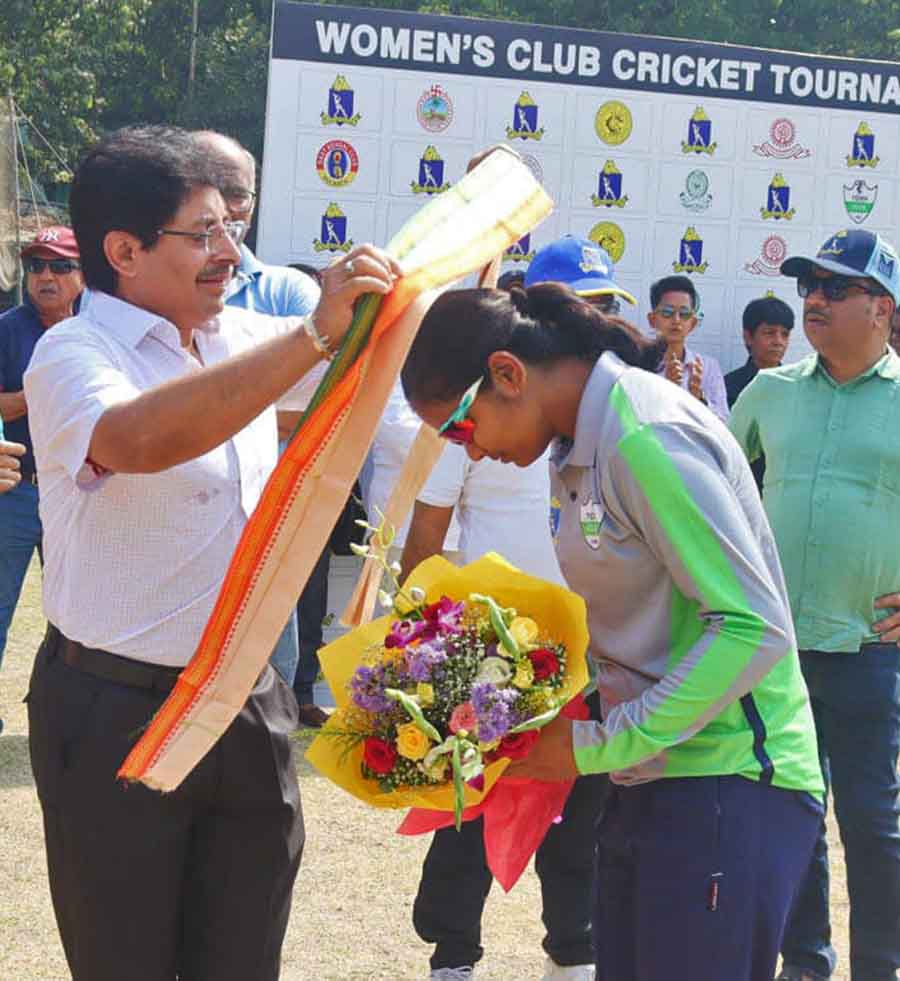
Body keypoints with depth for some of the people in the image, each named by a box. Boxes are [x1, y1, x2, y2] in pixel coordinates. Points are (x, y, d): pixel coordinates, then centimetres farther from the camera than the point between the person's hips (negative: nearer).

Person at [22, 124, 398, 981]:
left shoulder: (243, 339, 8)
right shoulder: (72, 355, -14)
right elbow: (142, 438, -37)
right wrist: (315, 334, -38)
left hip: (247, 705, 6)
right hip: (119, 716, -6)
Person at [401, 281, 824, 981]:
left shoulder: (646, 438, -17)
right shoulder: (584, 444, 12)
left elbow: (755, 629, -21)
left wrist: (596, 747, -18)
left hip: (727, 791, -9)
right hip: (652, 785, 9)